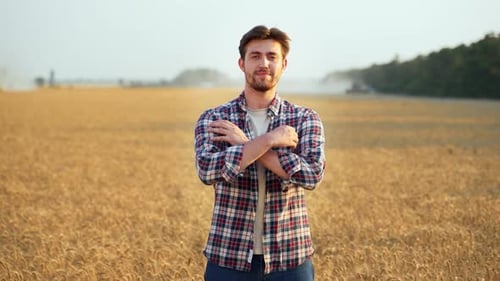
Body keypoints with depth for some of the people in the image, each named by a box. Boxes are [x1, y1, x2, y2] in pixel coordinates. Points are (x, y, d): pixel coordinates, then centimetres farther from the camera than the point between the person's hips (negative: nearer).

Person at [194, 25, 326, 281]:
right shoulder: (213, 119, 0)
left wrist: (245, 143, -17)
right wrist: (269, 140, -20)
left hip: (289, 258, 0)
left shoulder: (305, 119, 0)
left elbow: (312, 174, -16)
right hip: (228, 257, 0)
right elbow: (207, 170, -18)